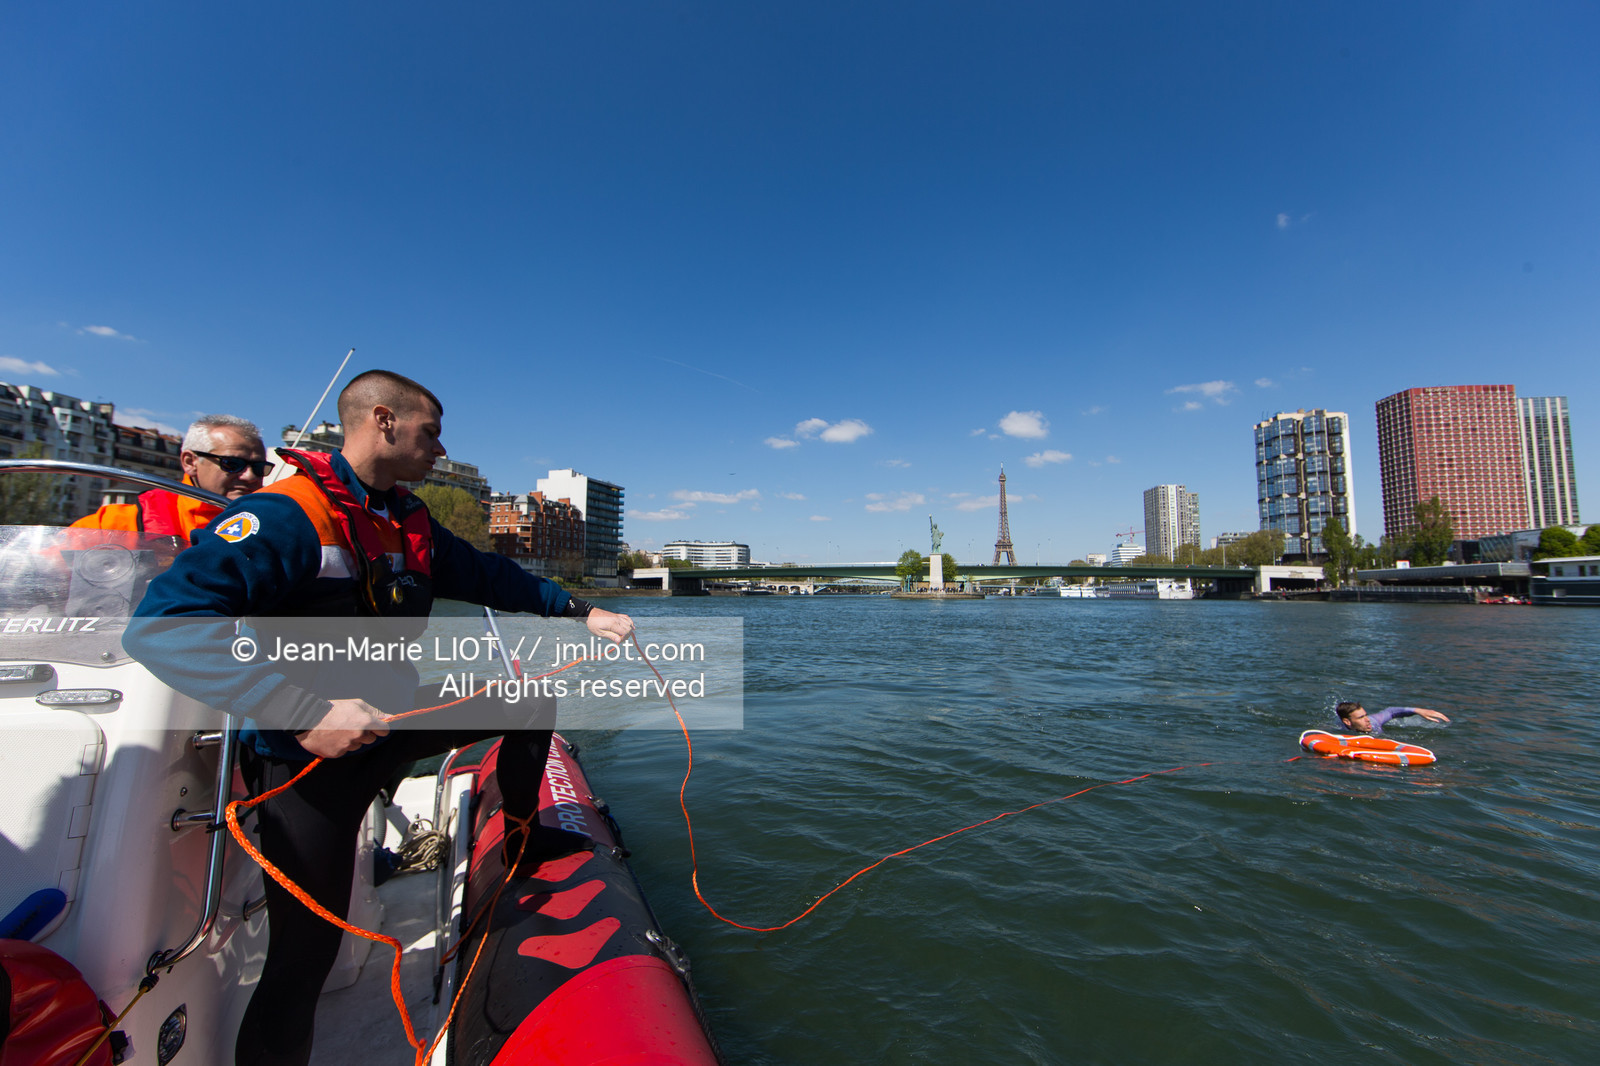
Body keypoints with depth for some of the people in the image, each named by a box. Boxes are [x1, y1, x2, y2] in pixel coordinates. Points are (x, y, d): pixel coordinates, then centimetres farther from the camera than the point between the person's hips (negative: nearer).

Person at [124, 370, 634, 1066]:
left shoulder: (409, 522, 4)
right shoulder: (286, 515, -22)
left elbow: (488, 575, 12)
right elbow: (162, 625, -31)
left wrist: (581, 611, 4)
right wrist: (305, 713, -37)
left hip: (390, 720, 8)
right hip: (309, 758, -8)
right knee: (305, 954, -3)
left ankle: (522, 836, 32)